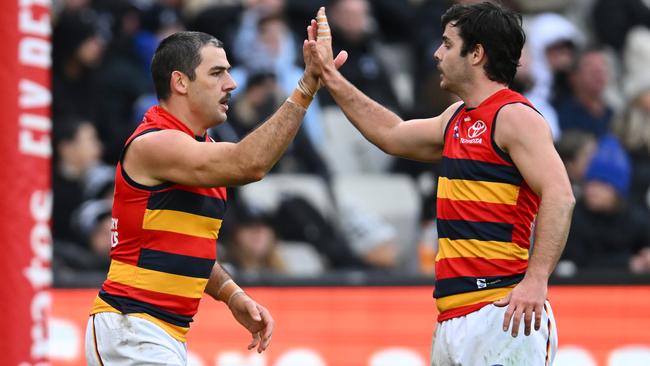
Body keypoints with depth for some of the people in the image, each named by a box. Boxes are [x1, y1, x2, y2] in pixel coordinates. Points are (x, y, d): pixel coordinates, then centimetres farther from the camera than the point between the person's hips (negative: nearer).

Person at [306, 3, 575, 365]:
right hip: (454, 318, 9)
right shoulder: (458, 119, 20)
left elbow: (559, 197, -19)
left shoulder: (515, 116, -8)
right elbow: (393, 135, 37)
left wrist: (536, 280, -27)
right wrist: (331, 77, 36)